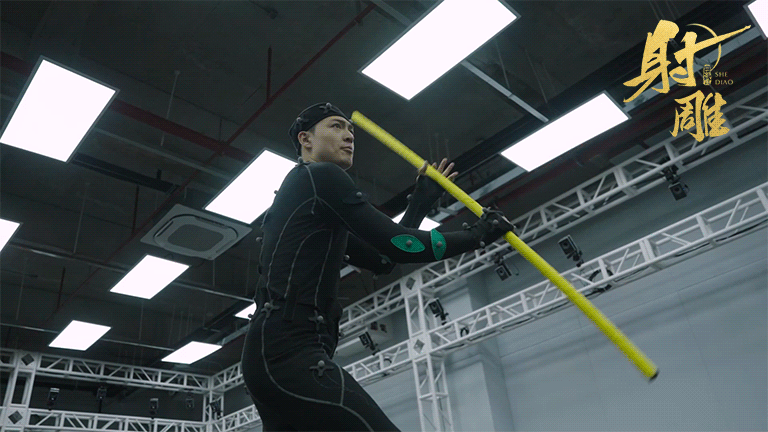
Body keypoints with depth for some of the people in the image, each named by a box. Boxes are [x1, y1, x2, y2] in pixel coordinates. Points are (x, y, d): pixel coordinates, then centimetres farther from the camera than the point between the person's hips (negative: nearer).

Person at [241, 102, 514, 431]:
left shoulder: (317, 212, 29)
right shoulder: (321, 176, 0)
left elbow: (381, 259, 27)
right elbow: (395, 245, -9)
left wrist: (422, 199, 31)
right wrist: (478, 234, 4)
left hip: (272, 353, 11)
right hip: (291, 354, -11)